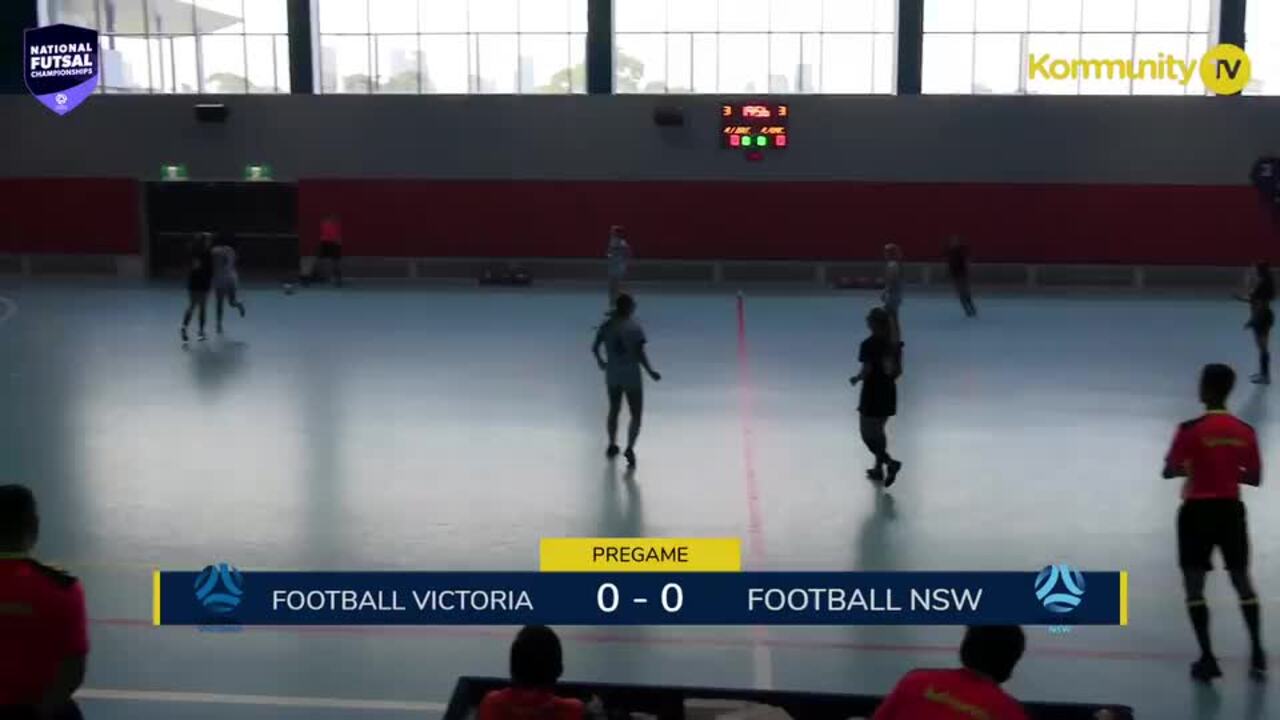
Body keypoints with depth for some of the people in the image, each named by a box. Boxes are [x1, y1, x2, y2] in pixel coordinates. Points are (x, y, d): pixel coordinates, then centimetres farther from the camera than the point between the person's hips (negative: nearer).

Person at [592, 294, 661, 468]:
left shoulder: (607, 325, -1)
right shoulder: (635, 327, -14)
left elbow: (594, 347, 6)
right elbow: (640, 354, -19)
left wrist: (600, 361, 25)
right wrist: (651, 372, -6)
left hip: (612, 375, 5)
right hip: (632, 376, -5)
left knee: (614, 410, 24)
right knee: (636, 415, 5)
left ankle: (612, 446, 36)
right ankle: (630, 448, -13)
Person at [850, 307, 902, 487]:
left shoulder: (868, 345, -18)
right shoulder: (894, 343, 0)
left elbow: (867, 371, -18)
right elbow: (899, 370, 4)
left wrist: (856, 379, 1)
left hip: (872, 394, -6)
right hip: (889, 393, 6)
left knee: (868, 434, 5)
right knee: (878, 431, 21)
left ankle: (890, 463, -12)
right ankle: (879, 469, 27)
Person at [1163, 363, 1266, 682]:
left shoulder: (1191, 429, -14)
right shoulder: (1245, 431, -1)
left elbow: (1169, 471, -10)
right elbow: (1255, 478, 4)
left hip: (1198, 511, -4)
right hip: (1230, 510, 4)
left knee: (1194, 585, 4)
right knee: (1242, 581, 17)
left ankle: (1207, 658, 1)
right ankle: (1258, 655, 21)